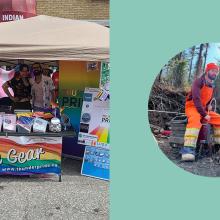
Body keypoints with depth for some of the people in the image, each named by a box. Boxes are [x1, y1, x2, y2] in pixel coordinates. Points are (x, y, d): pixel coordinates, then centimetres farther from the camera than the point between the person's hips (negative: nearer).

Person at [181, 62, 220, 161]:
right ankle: (188, 149, -52)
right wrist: (204, 114, -24)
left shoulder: (211, 85, 13)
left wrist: (209, 107, 6)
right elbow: (196, 99, -23)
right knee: (195, 120, -39)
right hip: (192, 107, -9)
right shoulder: (198, 81, -13)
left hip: (203, 109, 9)